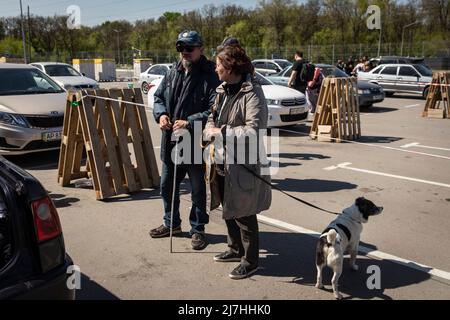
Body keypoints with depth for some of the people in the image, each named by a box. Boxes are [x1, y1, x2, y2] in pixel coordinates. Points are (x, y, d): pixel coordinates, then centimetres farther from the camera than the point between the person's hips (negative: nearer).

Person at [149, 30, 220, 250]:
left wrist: (189, 122, -26)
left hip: (196, 144, -6)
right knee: (167, 186, 19)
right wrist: (161, 114, -5)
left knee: (198, 190, 10)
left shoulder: (209, 77, -14)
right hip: (170, 142, 7)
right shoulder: (173, 73, 7)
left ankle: (197, 229, 27)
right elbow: (158, 97, 15)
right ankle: (171, 223, 40)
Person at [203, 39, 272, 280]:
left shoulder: (252, 93, -16)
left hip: (243, 165, -8)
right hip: (222, 162, 8)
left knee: (243, 215, 3)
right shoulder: (223, 90, 10)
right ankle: (236, 249, 40)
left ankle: (251, 261, 21)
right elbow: (212, 117, 18)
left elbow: (254, 130, -24)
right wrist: (209, 130, -5)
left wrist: (222, 132, -19)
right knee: (228, 210, 20)